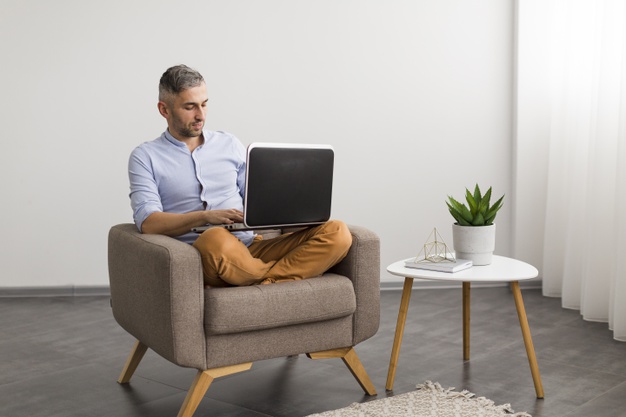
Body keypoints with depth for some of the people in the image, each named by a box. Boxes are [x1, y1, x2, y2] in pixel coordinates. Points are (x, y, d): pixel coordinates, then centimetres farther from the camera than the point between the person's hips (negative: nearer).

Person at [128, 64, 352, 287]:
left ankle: (263, 282, -30)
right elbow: (148, 222, -7)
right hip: (198, 255, -4)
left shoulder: (230, 144, 19)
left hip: (250, 248, 4)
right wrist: (206, 216, -22)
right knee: (217, 239, -42)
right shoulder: (145, 156, 8)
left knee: (337, 232, -19)